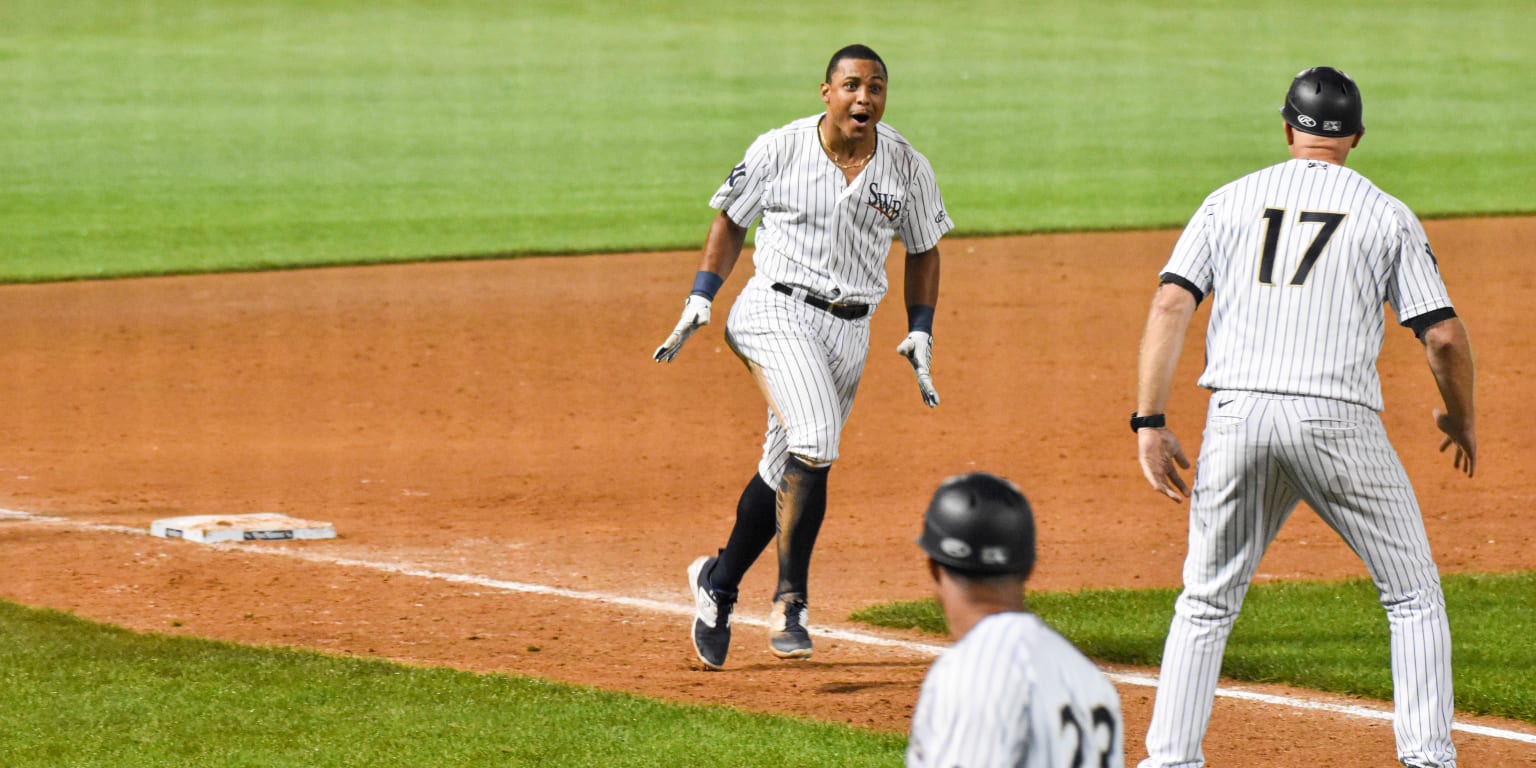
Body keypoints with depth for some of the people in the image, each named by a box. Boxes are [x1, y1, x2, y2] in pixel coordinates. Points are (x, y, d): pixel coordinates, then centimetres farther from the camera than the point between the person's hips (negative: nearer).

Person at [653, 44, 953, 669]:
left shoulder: (907, 167, 3)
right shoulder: (778, 150, -4)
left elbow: (923, 252, 15)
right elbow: (732, 219, 8)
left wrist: (920, 335, 5)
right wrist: (700, 301, 2)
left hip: (849, 332, 4)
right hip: (777, 309, -4)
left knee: (786, 470, 11)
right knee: (814, 440, -25)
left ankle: (718, 582, 32)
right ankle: (790, 600, -18)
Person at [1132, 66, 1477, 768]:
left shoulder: (1229, 201, 13)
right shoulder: (1387, 215, 8)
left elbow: (1171, 304, 1)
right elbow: (1444, 334, 3)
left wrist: (1149, 421, 1)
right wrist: (1461, 420, 21)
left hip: (1237, 418, 2)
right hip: (1338, 419, -2)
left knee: (1206, 602, 15)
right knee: (1413, 593, 11)